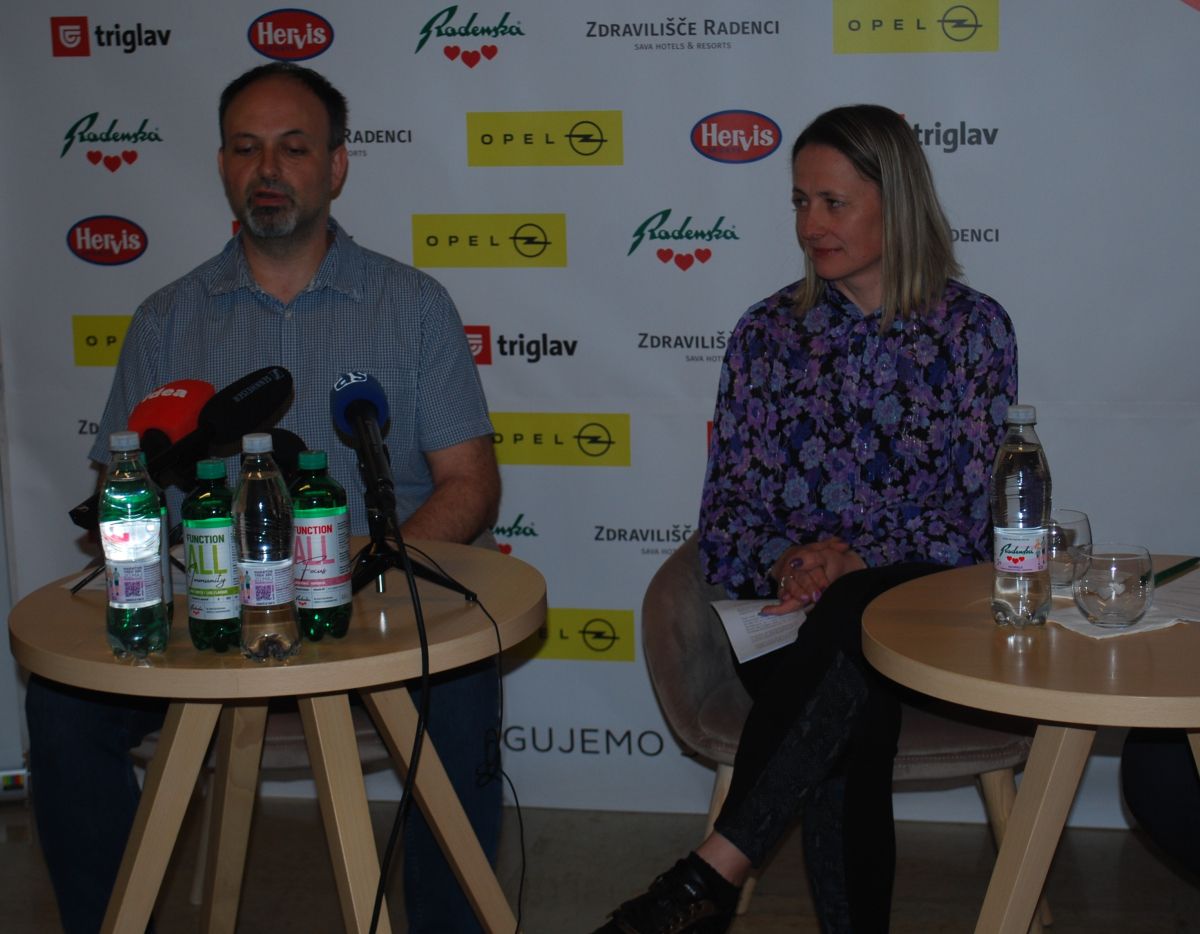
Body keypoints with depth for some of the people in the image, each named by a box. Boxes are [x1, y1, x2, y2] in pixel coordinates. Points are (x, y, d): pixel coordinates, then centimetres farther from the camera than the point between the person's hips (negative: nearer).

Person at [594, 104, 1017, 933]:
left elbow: (979, 511, -1)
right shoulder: (768, 333, 14)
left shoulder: (972, 328, 7)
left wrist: (854, 561, -17)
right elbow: (725, 514, 9)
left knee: (848, 619, -38)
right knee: (851, 723, -35)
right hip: (794, 613, 2)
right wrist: (785, 560, -14)